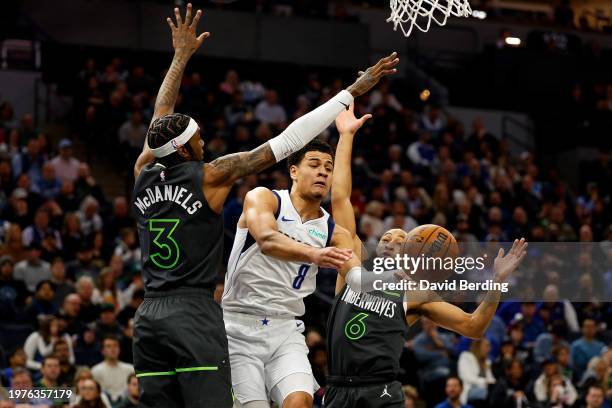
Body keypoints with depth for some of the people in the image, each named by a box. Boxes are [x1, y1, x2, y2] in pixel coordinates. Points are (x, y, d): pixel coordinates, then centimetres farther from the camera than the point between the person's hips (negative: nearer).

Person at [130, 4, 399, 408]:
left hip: (149, 315, 6)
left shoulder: (144, 173, 8)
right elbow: (287, 141, -5)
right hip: (195, 314, -6)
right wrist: (352, 92, 0)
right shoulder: (211, 176, -6)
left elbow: (161, 120, 27)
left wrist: (181, 57, 37)